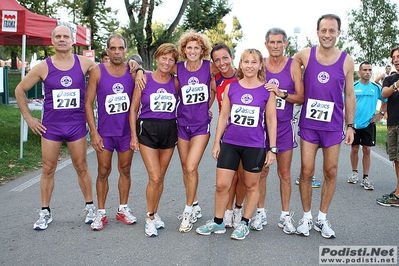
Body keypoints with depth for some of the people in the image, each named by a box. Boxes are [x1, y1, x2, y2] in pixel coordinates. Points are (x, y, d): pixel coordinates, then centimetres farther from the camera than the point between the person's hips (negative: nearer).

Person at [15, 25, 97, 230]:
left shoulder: (83, 63, -3)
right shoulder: (44, 67, -3)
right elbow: (20, 90, 6)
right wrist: (28, 118, 3)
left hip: (77, 124, 0)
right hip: (50, 126, 0)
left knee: (81, 167, 8)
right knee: (48, 169, 6)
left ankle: (89, 207, 22)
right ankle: (45, 212, 18)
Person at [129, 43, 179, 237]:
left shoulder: (175, 82, 3)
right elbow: (134, 108, 0)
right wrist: (133, 135, -3)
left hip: (169, 130, 3)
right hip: (147, 129, -3)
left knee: (160, 177, 10)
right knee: (155, 177, -10)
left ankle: (154, 213, 28)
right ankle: (150, 218, 8)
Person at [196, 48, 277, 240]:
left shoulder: (267, 90, -2)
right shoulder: (230, 87, 3)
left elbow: (271, 120, 0)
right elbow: (223, 116, 7)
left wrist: (272, 149, -2)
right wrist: (216, 142, 5)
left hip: (255, 146, -1)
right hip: (230, 143, 2)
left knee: (251, 185, 11)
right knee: (221, 184, 2)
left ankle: (244, 223, 27)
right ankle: (218, 222, 20)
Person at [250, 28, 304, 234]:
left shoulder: (293, 66, -2)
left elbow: (301, 98, -5)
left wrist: (282, 94, -20)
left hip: (284, 126, -1)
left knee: (284, 173, 6)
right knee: (261, 171, 7)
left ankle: (285, 215, 18)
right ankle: (260, 213, 19)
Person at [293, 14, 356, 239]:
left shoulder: (347, 61, 0)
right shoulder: (305, 55, -3)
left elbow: (349, 95, 5)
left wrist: (350, 125, 4)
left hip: (334, 125, 1)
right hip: (309, 124, -1)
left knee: (331, 172, 7)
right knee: (307, 171, 2)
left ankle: (323, 218, 22)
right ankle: (306, 217, 18)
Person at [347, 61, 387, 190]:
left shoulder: (376, 87, 3)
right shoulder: (353, 86, -2)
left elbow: (386, 101, 15)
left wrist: (381, 114, 3)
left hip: (369, 123, 1)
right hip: (354, 123, -1)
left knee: (367, 149, 0)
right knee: (354, 148, 7)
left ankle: (365, 178, 7)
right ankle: (354, 172, 26)